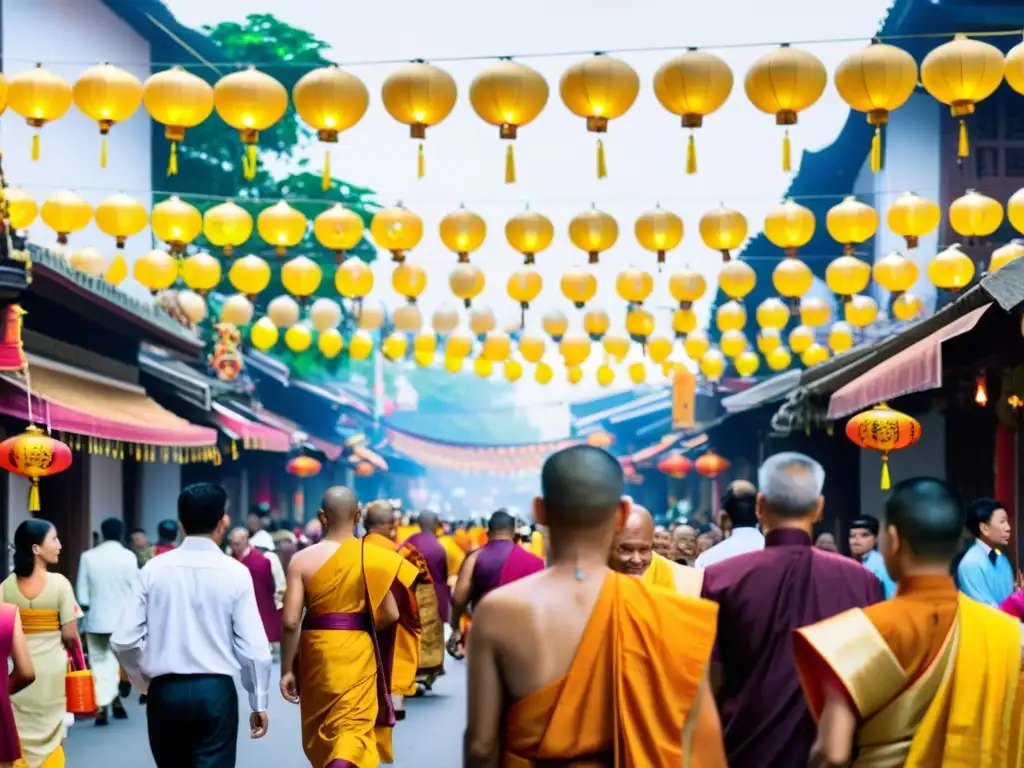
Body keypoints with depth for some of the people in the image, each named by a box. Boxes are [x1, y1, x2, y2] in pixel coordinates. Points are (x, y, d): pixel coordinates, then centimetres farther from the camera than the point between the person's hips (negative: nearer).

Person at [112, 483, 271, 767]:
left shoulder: (154, 569, -1)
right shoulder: (235, 572, -6)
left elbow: (124, 640, -4)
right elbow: (252, 647, -8)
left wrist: (144, 681, 15)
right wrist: (258, 703, 4)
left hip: (165, 691, 3)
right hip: (215, 691, -2)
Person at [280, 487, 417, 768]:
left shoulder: (302, 559, -6)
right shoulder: (373, 556, -6)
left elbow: (291, 621, -9)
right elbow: (390, 614, -7)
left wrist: (287, 670, 0)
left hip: (317, 648, 2)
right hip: (358, 648, -1)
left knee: (320, 725, 21)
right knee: (354, 726, -1)